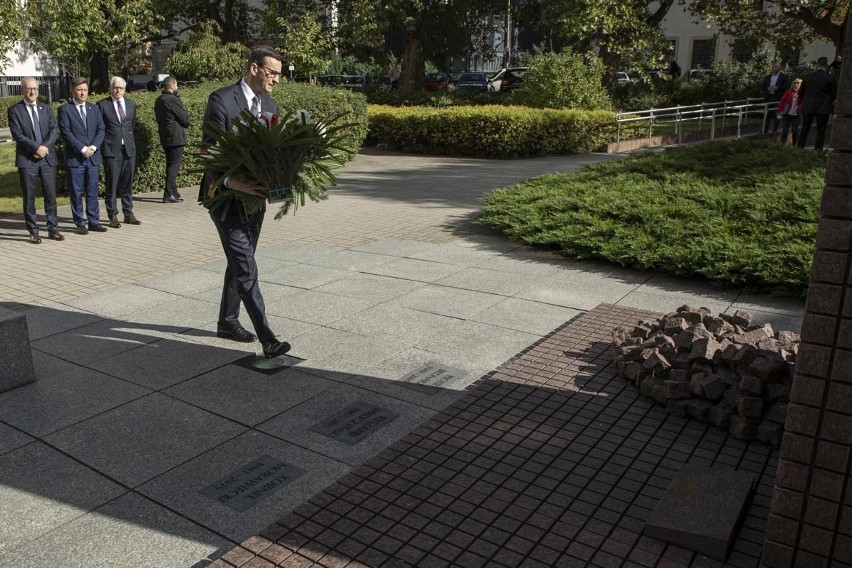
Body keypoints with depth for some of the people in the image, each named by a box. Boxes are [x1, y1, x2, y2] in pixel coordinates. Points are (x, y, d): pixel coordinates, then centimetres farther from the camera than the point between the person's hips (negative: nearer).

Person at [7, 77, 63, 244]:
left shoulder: (45, 108, 12)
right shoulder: (14, 110, 0)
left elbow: (54, 129, 2)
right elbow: (17, 134, -8)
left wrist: (45, 147, -12)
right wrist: (36, 147, -17)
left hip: (48, 158, 3)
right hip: (27, 160, -3)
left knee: (51, 195, 5)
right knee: (29, 198, 3)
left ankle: (53, 229, 14)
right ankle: (33, 232, 10)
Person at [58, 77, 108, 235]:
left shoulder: (94, 108, 12)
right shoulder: (65, 109, -2)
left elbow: (101, 129, 6)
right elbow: (66, 133, -9)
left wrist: (93, 147, -9)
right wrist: (82, 149, -15)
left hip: (93, 156, 4)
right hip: (74, 158, -4)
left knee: (93, 192, 7)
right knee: (77, 193, 2)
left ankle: (94, 222, 14)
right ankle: (80, 224, 8)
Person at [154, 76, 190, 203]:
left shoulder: (158, 100, 12)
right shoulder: (173, 100, -15)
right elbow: (185, 119, -14)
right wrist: (186, 124, 10)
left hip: (165, 137, 9)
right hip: (176, 137, -9)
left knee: (171, 165, 17)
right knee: (174, 165, -6)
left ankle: (173, 192, 25)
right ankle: (169, 195, -8)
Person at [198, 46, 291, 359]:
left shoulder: (270, 105, 10)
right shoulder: (221, 99, -12)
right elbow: (210, 150, -16)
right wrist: (229, 181, -33)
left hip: (254, 194, 7)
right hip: (226, 195, -7)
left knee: (239, 262, 17)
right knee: (245, 266, -11)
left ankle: (227, 321, 32)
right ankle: (267, 338, -13)